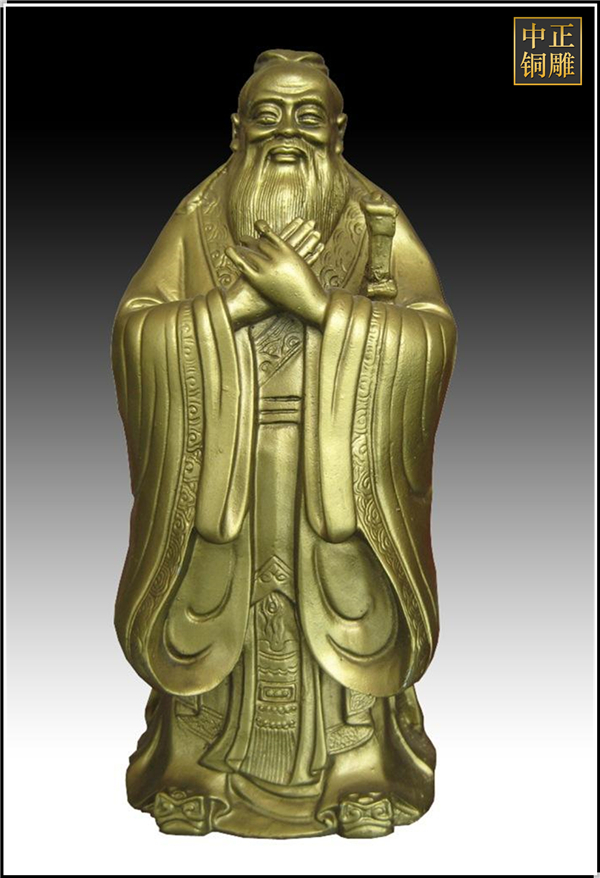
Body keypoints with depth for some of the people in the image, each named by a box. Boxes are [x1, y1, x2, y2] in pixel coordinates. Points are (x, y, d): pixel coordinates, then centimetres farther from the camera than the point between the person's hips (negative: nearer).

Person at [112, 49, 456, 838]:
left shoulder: (378, 222, 5)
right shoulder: (199, 219, 7)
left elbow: (433, 333, -7)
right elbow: (134, 326, -3)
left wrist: (314, 300, -16)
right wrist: (247, 299, -14)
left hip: (344, 470, 0)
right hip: (218, 468, 1)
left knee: (351, 610, 4)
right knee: (206, 611, 6)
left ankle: (361, 775, 25)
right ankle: (192, 774, 27)